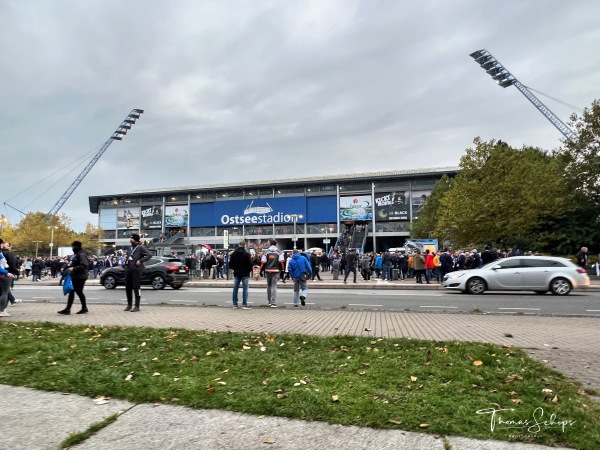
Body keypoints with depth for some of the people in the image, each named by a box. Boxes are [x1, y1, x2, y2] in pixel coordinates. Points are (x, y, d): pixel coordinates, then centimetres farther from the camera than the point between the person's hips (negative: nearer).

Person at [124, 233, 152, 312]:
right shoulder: (130, 248, 16)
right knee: (128, 288, 10)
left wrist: (140, 260, -18)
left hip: (136, 270, -7)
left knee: (136, 288, -4)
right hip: (128, 269, 7)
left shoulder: (141, 247, -7)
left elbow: (149, 255, -13)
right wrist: (126, 260, 10)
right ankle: (129, 305, 23)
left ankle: (137, 306, 2)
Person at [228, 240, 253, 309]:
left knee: (235, 289, 9)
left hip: (236, 274, 4)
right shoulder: (246, 254, -12)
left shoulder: (233, 254, 3)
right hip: (245, 274, -4)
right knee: (245, 289, 0)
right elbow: (250, 264, -13)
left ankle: (235, 304, 12)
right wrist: (249, 270, 6)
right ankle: (244, 304, -2)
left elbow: (230, 264, 7)